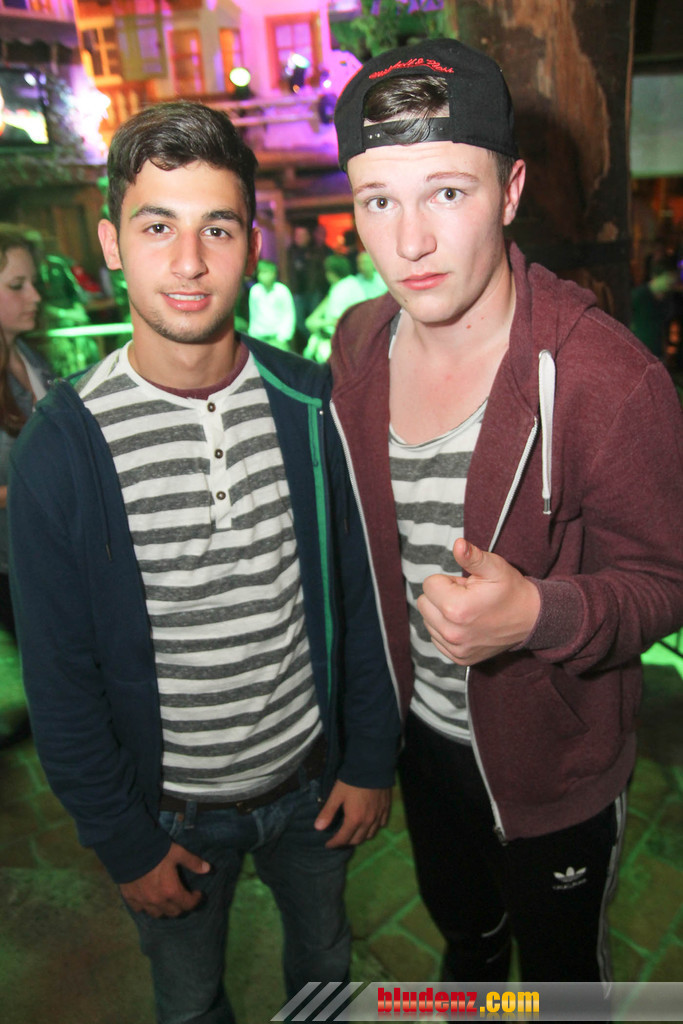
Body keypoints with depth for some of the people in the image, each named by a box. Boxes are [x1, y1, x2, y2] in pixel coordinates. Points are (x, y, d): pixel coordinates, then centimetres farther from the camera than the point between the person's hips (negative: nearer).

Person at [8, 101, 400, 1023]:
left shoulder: (312, 408, -12)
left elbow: (358, 597, -4)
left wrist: (371, 760, 0)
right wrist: (123, 841, -6)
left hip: (313, 777, 2)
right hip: (172, 806, -1)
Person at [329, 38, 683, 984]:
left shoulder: (605, 376, -28)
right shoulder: (358, 345, -10)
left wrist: (538, 613, -37)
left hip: (557, 761, -5)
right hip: (423, 725, 6)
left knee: (559, 967, 24)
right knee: (456, 911, 35)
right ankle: (467, 976, 69)